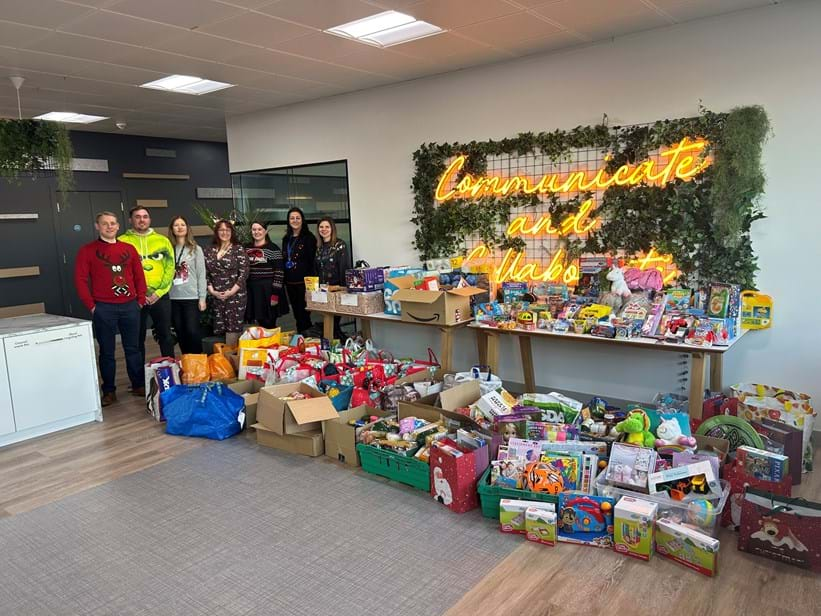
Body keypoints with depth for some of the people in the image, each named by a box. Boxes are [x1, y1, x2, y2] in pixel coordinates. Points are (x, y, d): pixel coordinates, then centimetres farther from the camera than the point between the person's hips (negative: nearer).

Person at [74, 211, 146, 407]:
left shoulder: (129, 249, 9)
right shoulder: (87, 250, 0)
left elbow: (139, 276, 11)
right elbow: (80, 280, -3)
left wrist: (140, 300, 5)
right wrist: (91, 306, -7)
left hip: (130, 306, 3)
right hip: (104, 309, -2)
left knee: (133, 348, 10)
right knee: (107, 351, 5)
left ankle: (139, 385, 21)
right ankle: (109, 391, 13)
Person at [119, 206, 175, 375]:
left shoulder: (162, 240, 7)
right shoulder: (122, 241, 1)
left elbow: (169, 268, 2)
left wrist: (158, 292, -8)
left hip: (160, 296, 2)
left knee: (166, 336, 8)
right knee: (137, 339, 7)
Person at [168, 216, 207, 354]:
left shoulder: (196, 249, 3)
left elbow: (201, 274, 0)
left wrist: (202, 297, -5)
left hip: (192, 297, -2)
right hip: (173, 298, 2)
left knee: (193, 332, -6)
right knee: (181, 334, 8)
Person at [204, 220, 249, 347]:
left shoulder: (239, 249, -1)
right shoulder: (209, 251, 11)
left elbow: (244, 273, -6)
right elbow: (205, 273, 10)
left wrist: (231, 292, -12)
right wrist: (212, 291, -4)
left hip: (236, 296, -4)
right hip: (216, 297, 4)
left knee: (233, 328, -6)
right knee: (218, 329, 4)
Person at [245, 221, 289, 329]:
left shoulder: (273, 248, -7)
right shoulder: (247, 248, 10)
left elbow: (279, 272, -11)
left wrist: (275, 294, -16)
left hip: (268, 290, -5)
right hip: (252, 290, 5)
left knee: (269, 324, -1)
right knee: (260, 323, 10)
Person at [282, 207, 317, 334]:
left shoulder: (309, 238, -5)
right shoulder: (286, 239, 15)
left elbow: (312, 261, -10)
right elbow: (283, 260, 17)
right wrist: (284, 279, 11)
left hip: (304, 281, -6)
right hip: (290, 282, 6)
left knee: (304, 309, -4)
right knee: (296, 310, 11)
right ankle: (300, 334, 20)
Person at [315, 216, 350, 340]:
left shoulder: (340, 245, -6)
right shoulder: (319, 247, 13)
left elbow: (345, 267, -11)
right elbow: (316, 269, 16)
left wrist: (342, 286, -17)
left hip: (337, 287, -6)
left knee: (334, 319, -7)